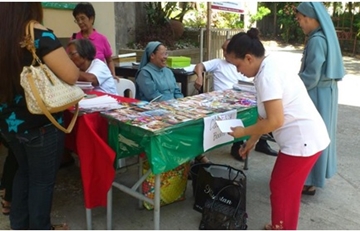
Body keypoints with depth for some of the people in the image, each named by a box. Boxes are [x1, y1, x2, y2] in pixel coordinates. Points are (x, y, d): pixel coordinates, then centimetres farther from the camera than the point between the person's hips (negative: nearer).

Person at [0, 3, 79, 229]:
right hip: (40, 123, -7)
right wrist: (61, 59, -3)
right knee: (43, 179, 10)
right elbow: (71, 76, -24)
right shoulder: (39, 35, -18)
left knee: (25, 171, 25)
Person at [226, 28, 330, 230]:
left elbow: (275, 121, -25)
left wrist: (244, 132, -10)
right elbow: (266, 114, 13)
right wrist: (251, 142, 15)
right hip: (306, 137, 10)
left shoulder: (266, 75, -21)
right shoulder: (271, 65, 9)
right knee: (286, 188, 21)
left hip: (302, 140, -10)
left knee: (281, 189, 6)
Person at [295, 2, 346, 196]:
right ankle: (317, 173, 34)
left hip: (317, 96, -10)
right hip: (325, 92, 10)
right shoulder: (326, 36, 9)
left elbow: (311, 76, -23)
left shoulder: (316, 40, -21)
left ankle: (308, 182, 13)